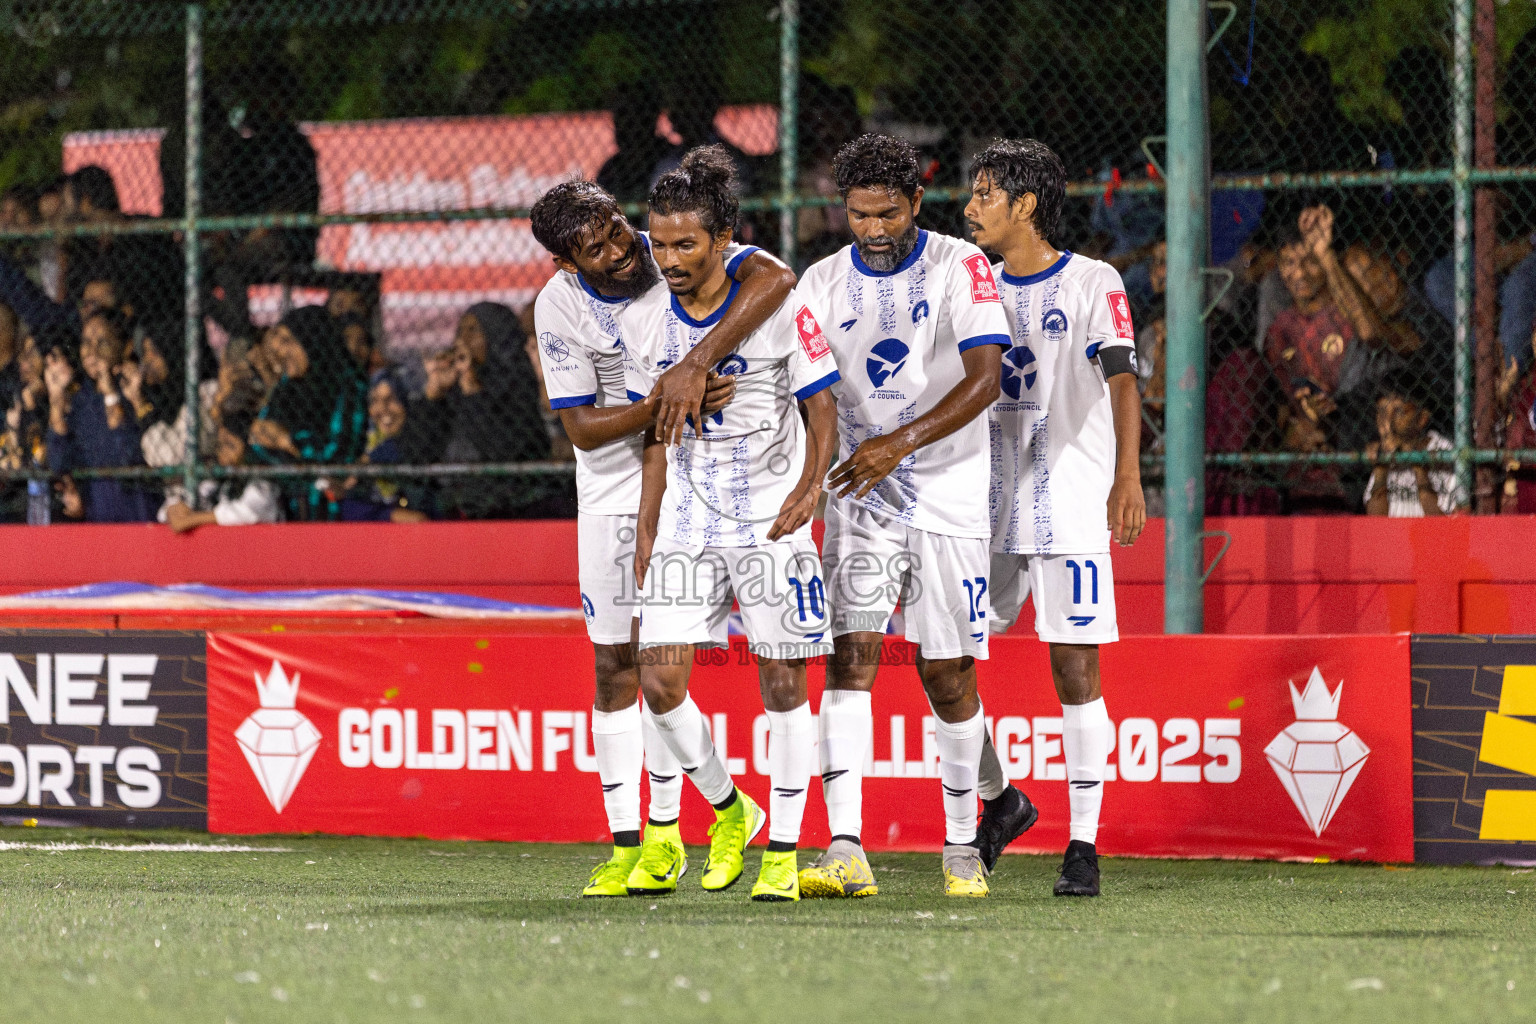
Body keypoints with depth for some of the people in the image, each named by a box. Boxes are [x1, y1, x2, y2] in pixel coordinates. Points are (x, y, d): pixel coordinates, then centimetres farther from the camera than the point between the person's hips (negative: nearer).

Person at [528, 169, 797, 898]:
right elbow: (582, 428, -15)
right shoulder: (558, 308, -13)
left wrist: (695, 365, -43)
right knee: (613, 661, 2)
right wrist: (662, 405, -32)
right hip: (611, 490, 2)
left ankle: (664, 832, 5)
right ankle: (624, 840, 8)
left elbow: (775, 278, -36)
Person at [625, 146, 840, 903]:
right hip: (686, 523, 4)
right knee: (659, 682, -5)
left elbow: (822, 408, -2)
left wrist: (809, 486, -17)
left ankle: (783, 852, 7)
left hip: (771, 522, -4)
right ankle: (728, 810, 18)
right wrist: (647, 533, 10)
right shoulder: (643, 323, 4)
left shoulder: (778, 308, -8)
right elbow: (658, 436, 13)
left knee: (783, 684, -2)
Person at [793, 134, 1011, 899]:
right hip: (861, 496, 2)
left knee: (947, 672, 2)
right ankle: (845, 851, -19)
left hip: (950, 492, -2)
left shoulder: (960, 269, -6)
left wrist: (900, 443, -27)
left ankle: (961, 845, 18)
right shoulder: (823, 283, 5)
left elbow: (985, 378, -16)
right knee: (850, 653, -12)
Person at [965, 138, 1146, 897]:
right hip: (987, 509, 6)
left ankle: (1084, 844, -2)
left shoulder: (1093, 285, -3)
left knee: (1075, 670, -6)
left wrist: (1128, 478, -26)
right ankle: (998, 799, 20)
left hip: (1068, 505, -6)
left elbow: (1121, 382, -13)